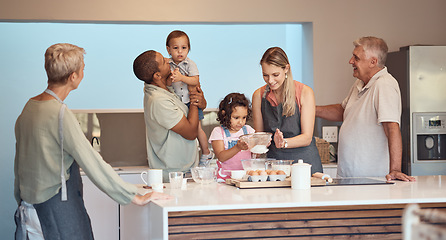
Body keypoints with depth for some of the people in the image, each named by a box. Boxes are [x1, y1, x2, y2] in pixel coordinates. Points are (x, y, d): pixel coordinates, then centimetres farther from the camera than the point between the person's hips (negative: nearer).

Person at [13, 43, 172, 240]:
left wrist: (22, 201, 23)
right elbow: (91, 163, -19)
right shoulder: (60, 114, -19)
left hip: (29, 203, 8)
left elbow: (19, 162, 13)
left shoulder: (29, 106, 6)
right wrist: (135, 197, -14)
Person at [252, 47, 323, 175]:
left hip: (305, 160, -2)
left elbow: (307, 137, -8)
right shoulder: (259, 96, 3)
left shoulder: (305, 92, -6)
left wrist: (284, 143, -26)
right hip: (274, 159, 2)